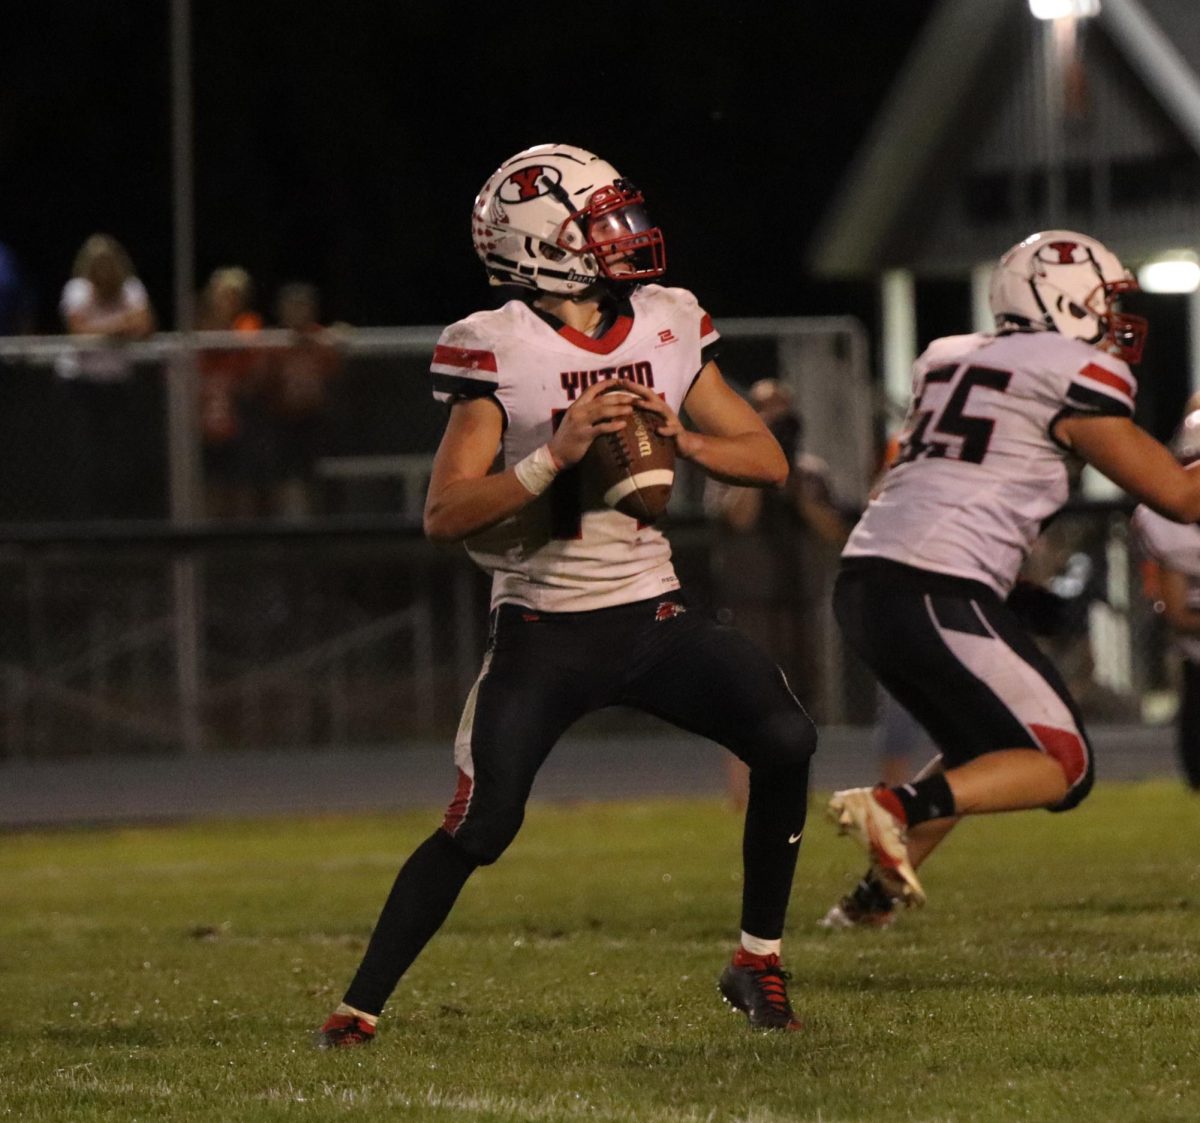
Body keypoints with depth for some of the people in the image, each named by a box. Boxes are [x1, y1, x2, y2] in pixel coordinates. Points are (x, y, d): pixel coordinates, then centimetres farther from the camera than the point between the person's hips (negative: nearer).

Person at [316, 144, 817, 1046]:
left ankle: (759, 964, 0)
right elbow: (445, 515, -16)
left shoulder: (668, 330, 2)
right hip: (544, 632, -4)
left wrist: (681, 437, -14)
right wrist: (555, 454, -26)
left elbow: (768, 461, 5)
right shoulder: (501, 353, -12)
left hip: (653, 616, 4)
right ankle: (360, 1007, 2)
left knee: (785, 741, -16)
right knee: (479, 828, -13)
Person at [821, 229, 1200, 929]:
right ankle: (897, 808, -19)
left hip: (864, 581, 8)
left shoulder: (948, 360, 18)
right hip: (939, 593, -8)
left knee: (984, 754, 26)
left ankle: (876, 894, 18)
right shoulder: (1076, 377, -3)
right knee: (1062, 766, 0)